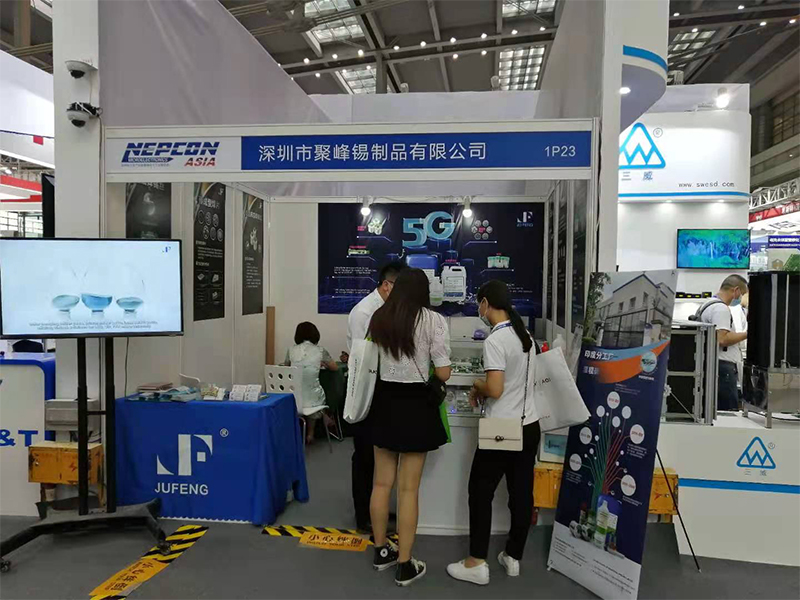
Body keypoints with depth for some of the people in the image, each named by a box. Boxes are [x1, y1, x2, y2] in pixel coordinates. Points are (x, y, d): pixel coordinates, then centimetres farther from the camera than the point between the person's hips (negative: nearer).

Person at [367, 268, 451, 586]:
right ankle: (405, 566, 18)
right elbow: (443, 374, -10)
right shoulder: (433, 320, -11)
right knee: (409, 488, 6)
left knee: (382, 483, 16)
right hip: (415, 404, -4)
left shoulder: (378, 318, 3)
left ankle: (381, 551, 33)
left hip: (384, 401, 5)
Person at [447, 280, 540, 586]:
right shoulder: (526, 336, 8)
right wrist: (485, 387, 13)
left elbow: (495, 390, -22)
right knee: (521, 494, 14)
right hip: (530, 426, 8)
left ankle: (477, 564, 14)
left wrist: (477, 385, -3)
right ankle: (513, 558, 28)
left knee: (481, 492, 6)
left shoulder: (495, 340, -18)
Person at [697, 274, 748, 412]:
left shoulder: (708, 305, 20)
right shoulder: (721, 308, -13)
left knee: (717, 412, 11)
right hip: (723, 366, -11)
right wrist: (747, 334, -11)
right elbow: (722, 339, -22)